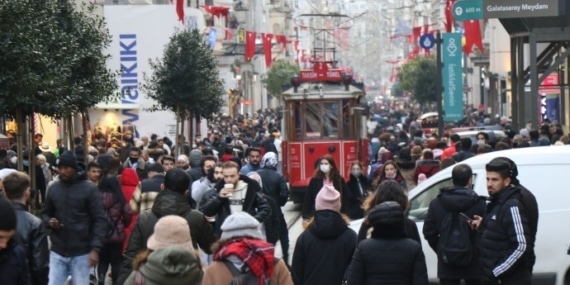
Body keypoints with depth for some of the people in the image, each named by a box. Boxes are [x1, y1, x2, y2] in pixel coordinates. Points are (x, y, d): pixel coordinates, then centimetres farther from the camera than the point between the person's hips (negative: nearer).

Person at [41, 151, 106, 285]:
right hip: (57, 252, 3)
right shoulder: (53, 188, 6)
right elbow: (45, 213, 18)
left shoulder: (89, 189, -6)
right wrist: (49, 221, -7)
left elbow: (99, 220, -7)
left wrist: (95, 248, -15)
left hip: (81, 253, -3)